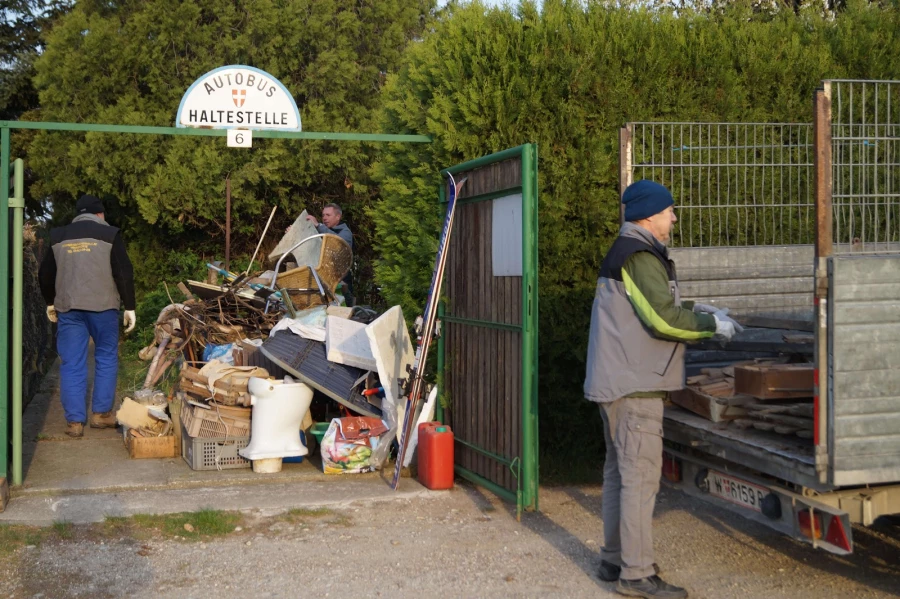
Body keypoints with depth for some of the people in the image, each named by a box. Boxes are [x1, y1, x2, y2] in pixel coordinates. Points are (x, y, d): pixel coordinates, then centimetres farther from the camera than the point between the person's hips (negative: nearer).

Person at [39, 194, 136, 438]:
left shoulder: (58, 237, 10)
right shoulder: (109, 234, -1)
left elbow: (45, 274, 17)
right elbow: (124, 273, -5)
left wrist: (50, 302, 31)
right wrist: (129, 307, 1)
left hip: (68, 308, 3)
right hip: (102, 306, -2)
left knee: (72, 364, 4)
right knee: (106, 358, 12)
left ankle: (75, 421, 4)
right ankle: (101, 413, 13)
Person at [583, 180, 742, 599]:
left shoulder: (625, 252, 17)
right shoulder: (640, 257, -15)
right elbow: (663, 319, -21)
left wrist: (693, 309, 14)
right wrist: (712, 324, -8)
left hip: (618, 383, 11)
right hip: (635, 387, -11)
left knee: (619, 471, 16)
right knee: (641, 476, -7)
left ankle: (614, 559, 25)